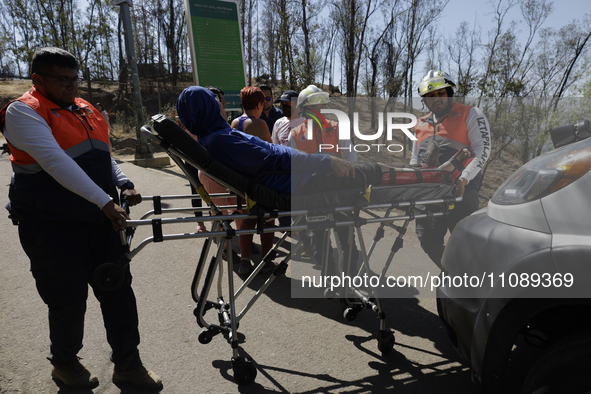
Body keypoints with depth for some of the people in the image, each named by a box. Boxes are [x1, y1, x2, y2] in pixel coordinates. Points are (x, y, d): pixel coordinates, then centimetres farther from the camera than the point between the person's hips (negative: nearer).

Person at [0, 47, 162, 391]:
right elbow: (56, 162, -24)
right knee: (69, 298, 5)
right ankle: (64, 363, 34)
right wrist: (105, 201, -31)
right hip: (52, 226, -6)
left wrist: (123, 183, -3)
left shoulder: (86, 110, 13)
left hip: (101, 220, 6)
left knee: (118, 290, 7)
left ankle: (128, 364, 23)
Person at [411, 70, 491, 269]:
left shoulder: (470, 115, 5)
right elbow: (415, 158, 26)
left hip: (460, 191, -5)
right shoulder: (421, 124, 21)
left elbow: (482, 150, -6)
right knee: (429, 242, 5)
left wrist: (464, 179, -19)